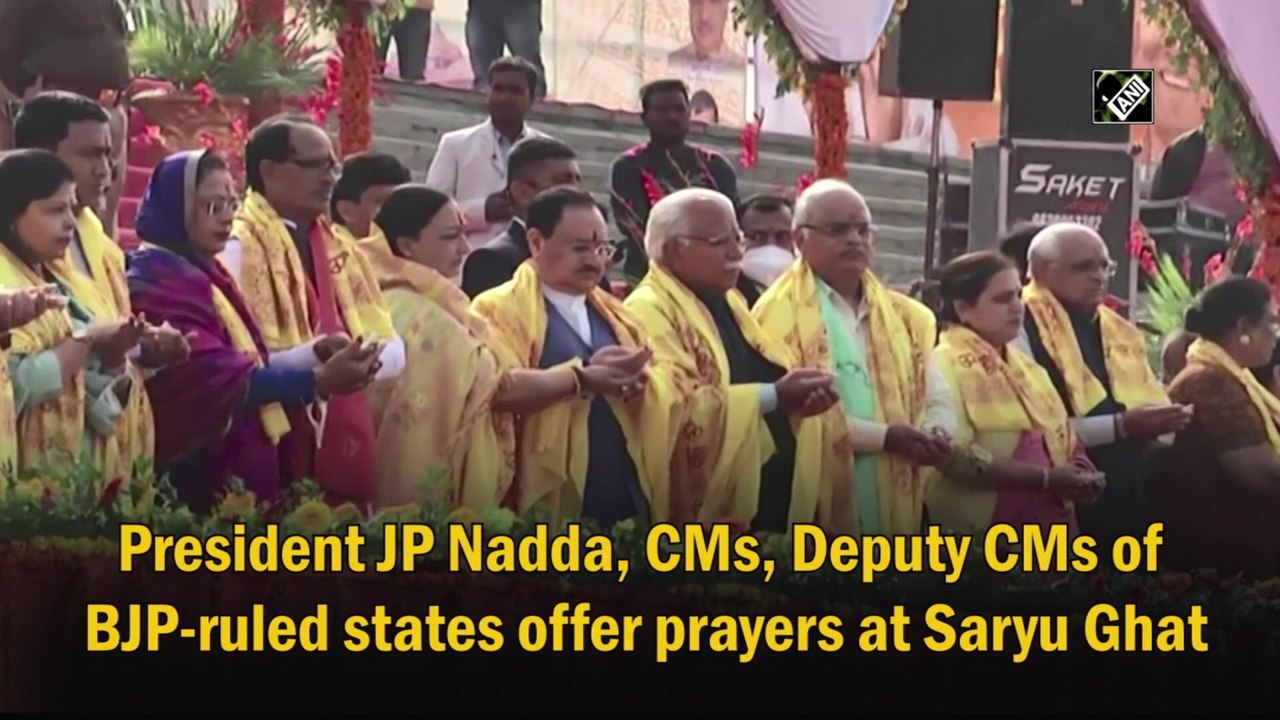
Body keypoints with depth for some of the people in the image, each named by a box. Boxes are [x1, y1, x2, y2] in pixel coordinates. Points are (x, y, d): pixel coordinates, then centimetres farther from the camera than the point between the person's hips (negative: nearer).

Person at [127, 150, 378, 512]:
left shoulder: (203, 273, 14)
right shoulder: (159, 283, -16)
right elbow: (222, 377, -24)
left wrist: (311, 354, 4)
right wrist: (317, 381, -28)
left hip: (237, 469, 9)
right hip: (196, 476, -9)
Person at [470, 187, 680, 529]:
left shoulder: (612, 312, 19)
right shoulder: (499, 309, -2)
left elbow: (668, 384, 11)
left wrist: (641, 383, -10)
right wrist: (580, 377, -21)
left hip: (628, 494, 6)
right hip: (552, 500, -6)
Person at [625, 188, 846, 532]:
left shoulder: (730, 304, 19)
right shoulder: (649, 312, -9)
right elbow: (681, 404, -21)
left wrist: (801, 393, 0)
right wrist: (774, 396, -20)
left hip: (776, 500, 8)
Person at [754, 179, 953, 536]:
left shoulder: (906, 315, 15)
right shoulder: (780, 313, -6)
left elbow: (939, 400, 14)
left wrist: (935, 436, -10)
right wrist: (885, 436, -16)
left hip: (895, 507, 6)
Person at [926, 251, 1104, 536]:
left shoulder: (1025, 367, 19)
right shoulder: (946, 366, -8)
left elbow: (1063, 440, 22)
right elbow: (955, 458, -20)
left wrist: (1079, 476, -2)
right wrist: (1047, 478, -18)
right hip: (981, 537, -8)